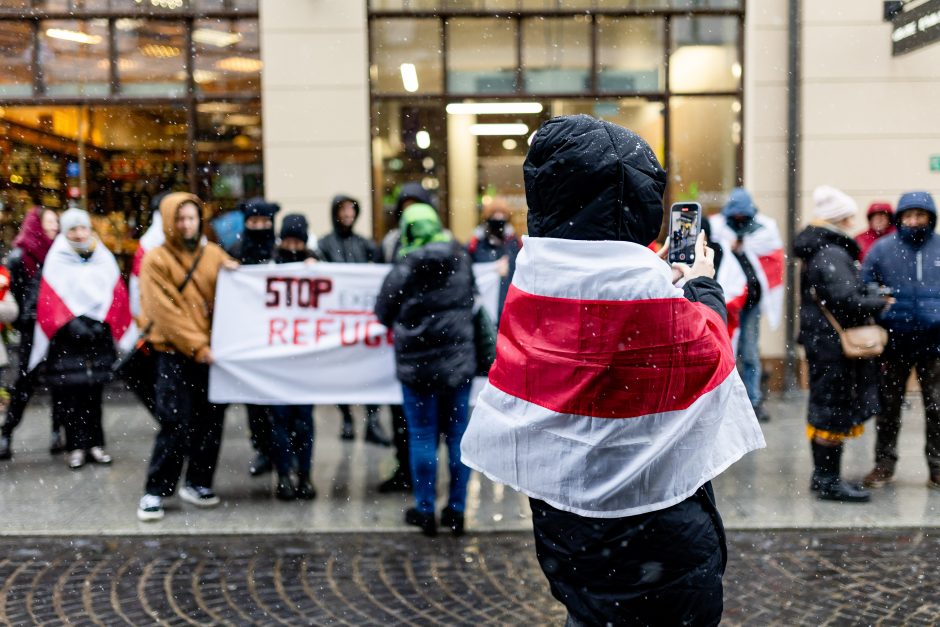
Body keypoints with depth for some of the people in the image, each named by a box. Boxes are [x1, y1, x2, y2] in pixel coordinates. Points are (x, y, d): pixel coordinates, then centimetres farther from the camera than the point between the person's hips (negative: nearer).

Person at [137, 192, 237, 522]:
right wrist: (196, 346, -14)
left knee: (210, 422, 9)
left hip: (213, 351, 4)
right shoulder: (156, 260, -2)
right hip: (176, 354, -4)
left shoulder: (214, 254, 10)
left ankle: (198, 483, 23)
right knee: (175, 425, -5)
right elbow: (163, 311, -9)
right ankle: (155, 491, 6)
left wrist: (235, 273, -6)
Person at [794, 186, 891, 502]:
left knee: (824, 411, 16)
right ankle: (829, 481, 5)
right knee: (835, 413, -3)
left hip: (822, 342, 10)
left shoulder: (817, 252, 14)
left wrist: (870, 297, 7)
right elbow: (846, 301, -24)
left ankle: (822, 476, 26)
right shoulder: (832, 255, -18)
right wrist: (880, 304, -10)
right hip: (835, 345, -10)